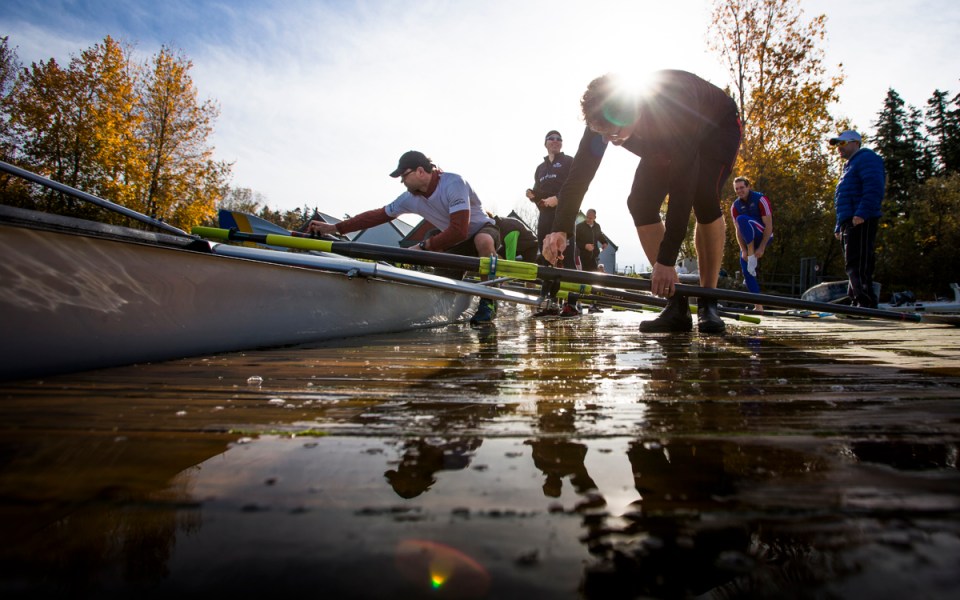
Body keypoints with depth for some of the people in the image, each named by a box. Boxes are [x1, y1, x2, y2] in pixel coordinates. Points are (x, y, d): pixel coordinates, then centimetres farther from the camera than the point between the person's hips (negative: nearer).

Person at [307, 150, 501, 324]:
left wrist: (424, 246, -29)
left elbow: (459, 231, -37)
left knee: (483, 241, -41)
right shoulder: (410, 198, -9)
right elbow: (378, 215, -3)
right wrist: (334, 228, -6)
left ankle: (488, 301, -22)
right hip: (458, 243, 6)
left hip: (484, 230, -6)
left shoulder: (453, 183, -30)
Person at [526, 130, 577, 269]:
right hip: (545, 214, 6)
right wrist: (532, 195, 5)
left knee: (567, 255, -17)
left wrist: (558, 199, -18)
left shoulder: (569, 162, 9)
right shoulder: (540, 167, 26)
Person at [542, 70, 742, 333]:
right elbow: (579, 174, -28)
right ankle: (677, 305, -13)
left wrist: (667, 260, -45)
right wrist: (560, 230, -42)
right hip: (663, 143, 5)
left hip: (717, 128, -4)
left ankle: (708, 304, -15)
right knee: (640, 202, -17)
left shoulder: (671, 104, -45)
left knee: (703, 197, -30)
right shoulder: (604, 115, -30)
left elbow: (682, 186, -45)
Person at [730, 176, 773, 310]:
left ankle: (752, 255, -25)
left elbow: (769, 226, -15)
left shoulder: (760, 199, -11)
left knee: (742, 219, -31)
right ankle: (758, 305, 1)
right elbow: (738, 230, -1)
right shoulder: (735, 206, 3)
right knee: (746, 271, -6)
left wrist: (762, 248, -20)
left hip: (764, 236, -6)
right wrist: (743, 250, -11)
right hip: (748, 240, 6)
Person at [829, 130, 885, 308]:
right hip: (850, 223, 10)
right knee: (853, 266, 10)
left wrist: (862, 213, -27)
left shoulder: (866, 158, 0)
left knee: (858, 265, -17)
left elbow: (874, 188, -17)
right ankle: (857, 303, 14)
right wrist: (839, 227, 23)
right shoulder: (849, 166, 30)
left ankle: (867, 304, -19)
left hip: (861, 222, -10)